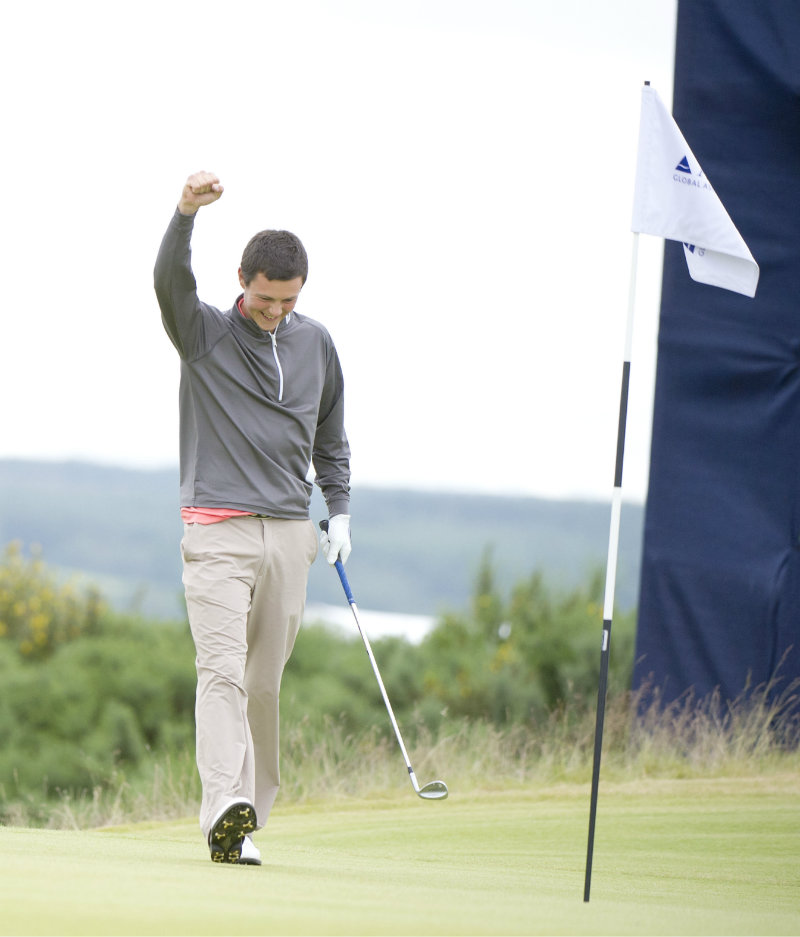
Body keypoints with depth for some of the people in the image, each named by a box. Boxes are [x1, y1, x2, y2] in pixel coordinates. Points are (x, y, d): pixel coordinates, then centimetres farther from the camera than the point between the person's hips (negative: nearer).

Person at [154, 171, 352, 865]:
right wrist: (187, 213, -36)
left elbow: (330, 435, 24)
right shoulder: (204, 333, 1)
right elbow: (170, 279, -19)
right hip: (217, 528, -4)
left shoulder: (315, 343, 13)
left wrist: (339, 511, 16)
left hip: (290, 533, 4)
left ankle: (248, 814, 11)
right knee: (223, 671, -16)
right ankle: (226, 813, -27)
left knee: (266, 683, 4)